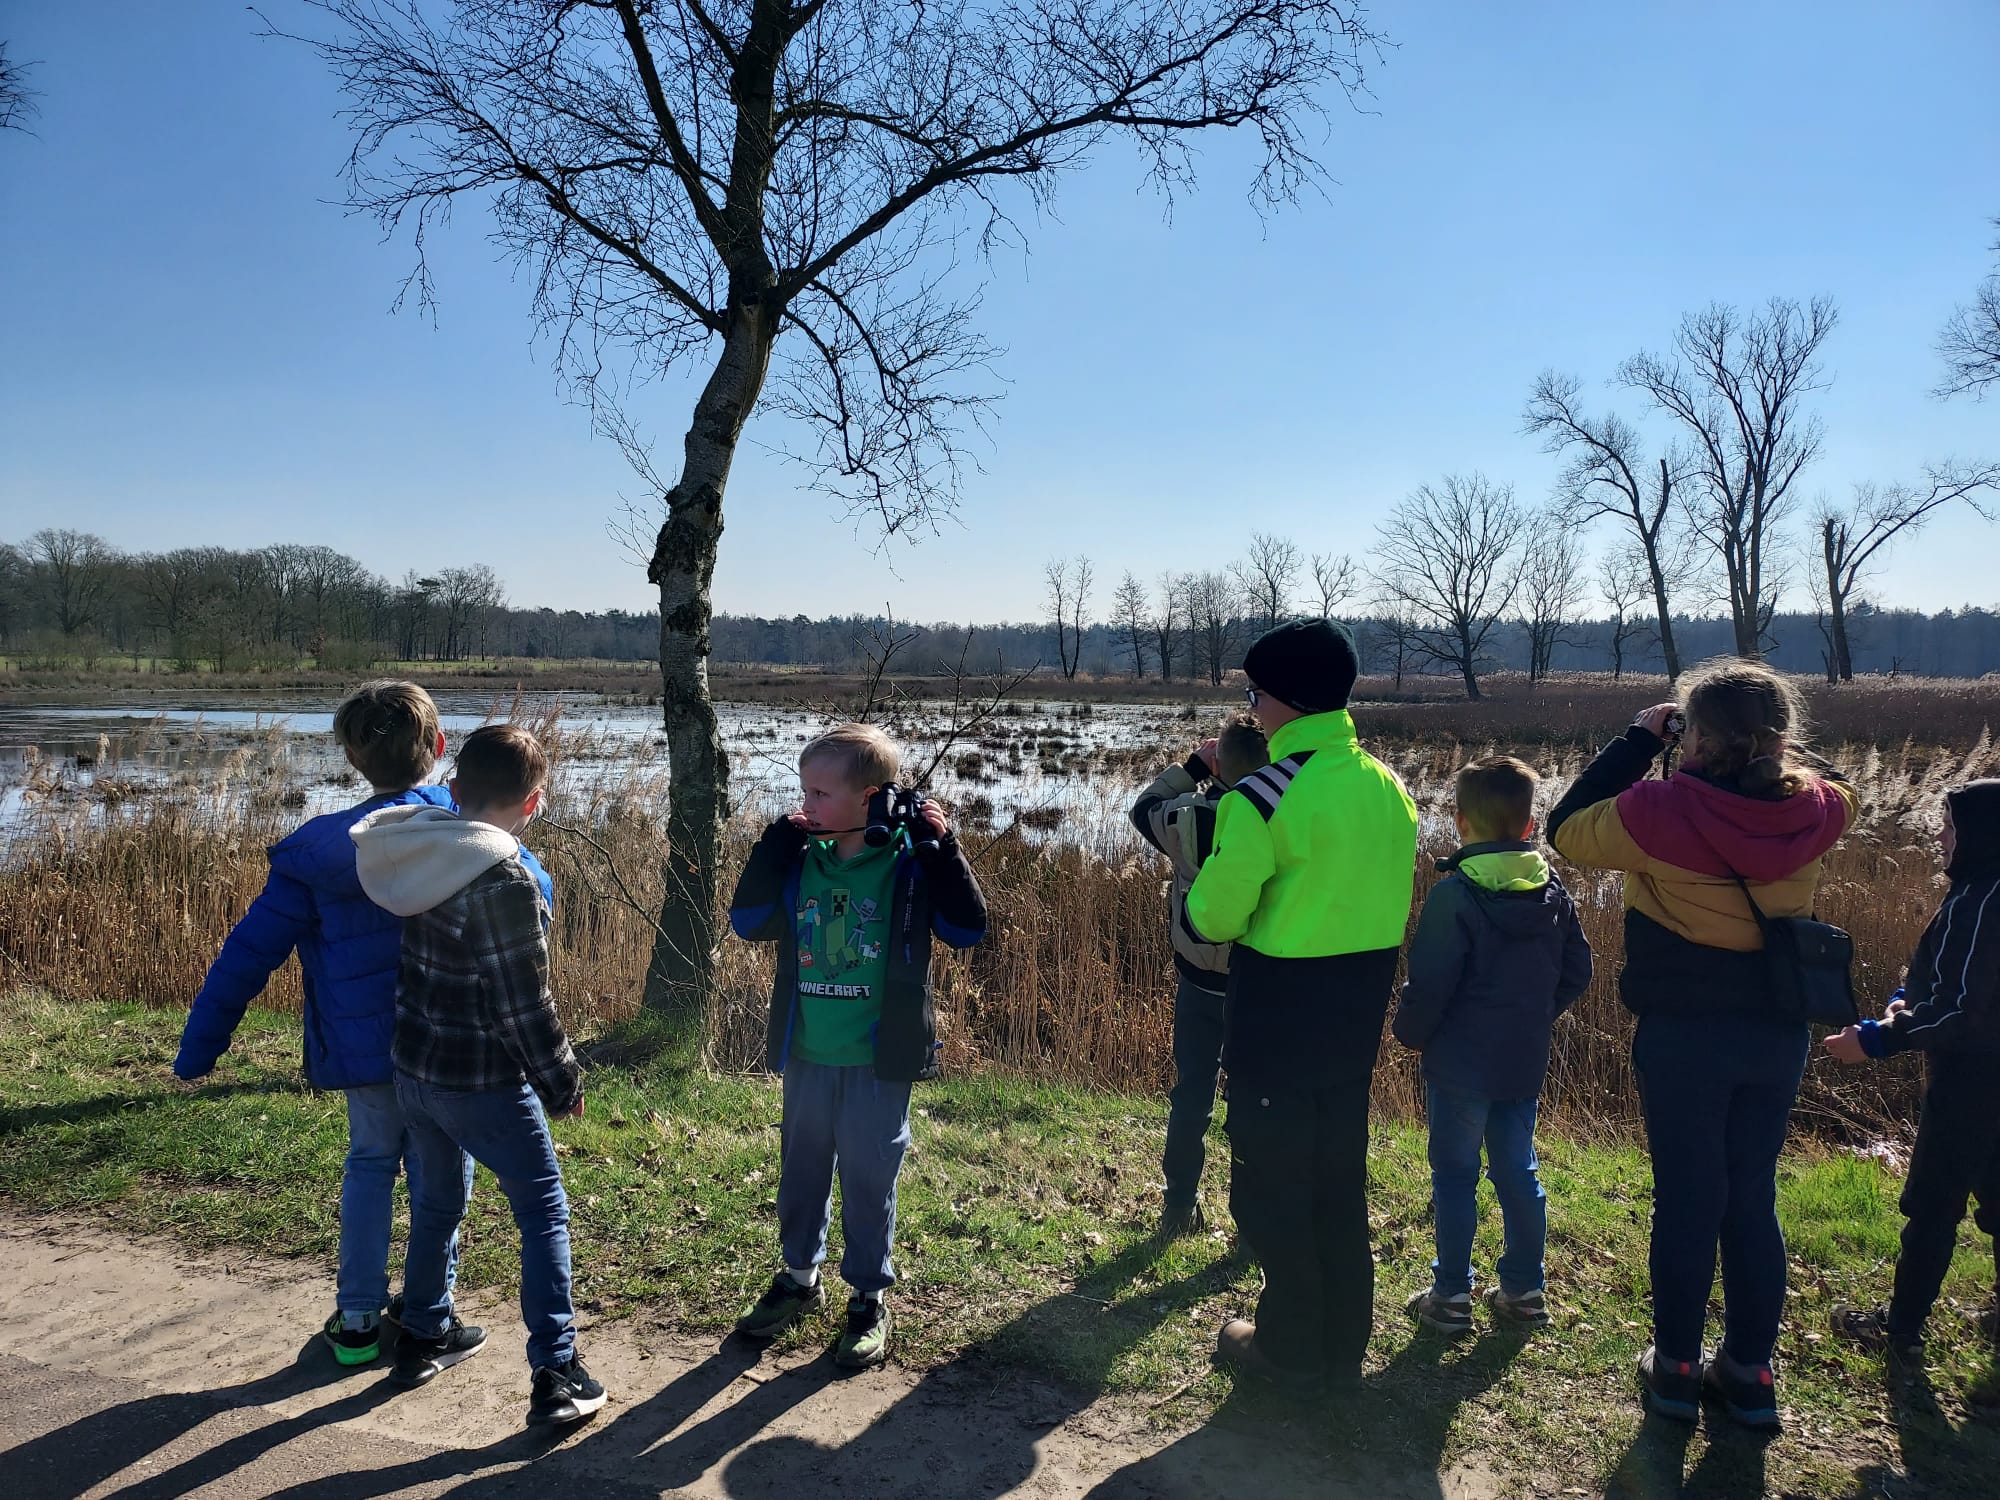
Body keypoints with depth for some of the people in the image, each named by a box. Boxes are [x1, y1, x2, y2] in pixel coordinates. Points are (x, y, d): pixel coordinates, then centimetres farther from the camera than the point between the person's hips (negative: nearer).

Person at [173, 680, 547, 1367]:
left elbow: (249, 953, -6)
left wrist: (197, 1050, 2)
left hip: (364, 1046, 1)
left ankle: (357, 1316, 26)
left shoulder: (317, 850, -9)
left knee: (370, 1162, 22)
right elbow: (532, 889, -1)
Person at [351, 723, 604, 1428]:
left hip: (413, 1069, 8)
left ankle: (423, 1337, 41)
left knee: (436, 1202, 25)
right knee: (545, 1214, 5)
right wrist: (562, 1083, -9)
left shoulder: (422, 855, -2)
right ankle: (556, 1377, 5)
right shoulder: (503, 882, -25)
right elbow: (524, 1006, -20)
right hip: (483, 1083, -7)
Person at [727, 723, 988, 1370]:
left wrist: (942, 847, -22)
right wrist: (775, 842, -7)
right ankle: (799, 1276, 40)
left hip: (879, 1062, -4)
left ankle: (869, 1298, 27)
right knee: (800, 1168, 19)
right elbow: (748, 921, -2)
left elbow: (968, 929, -15)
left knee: (869, 1179, 8)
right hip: (807, 1056, 4)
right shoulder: (800, 860, -1)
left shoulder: (912, 864, -12)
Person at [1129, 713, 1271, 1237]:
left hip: (1199, 982, 1)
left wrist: (1193, 765, 3)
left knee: (1192, 1095, 15)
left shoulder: (1188, 820, -16)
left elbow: (1142, 808, 5)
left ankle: (1180, 1207, 25)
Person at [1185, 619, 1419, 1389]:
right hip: (1359, 1016, 7)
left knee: (1271, 1186, 9)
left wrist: (1199, 891, 5)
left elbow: (1212, 919, -15)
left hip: (1277, 1021, -7)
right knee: (1340, 1182, 19)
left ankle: (1291, 1347, 21)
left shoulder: (1263, 797, -20)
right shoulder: (1389, 788, 3)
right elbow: (1393, 901, 11)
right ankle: (1343, 1341, 30)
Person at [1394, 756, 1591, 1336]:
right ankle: (1525, 1290, 26)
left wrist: (1409, 1033, -1)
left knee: (1455, 1175, 6)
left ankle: (1451, 1296, 15)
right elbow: (1577, 972, 8)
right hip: (1525, 1061, 6)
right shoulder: (1553, 891, 1)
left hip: (1461, 1062, -5)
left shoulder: (1454, 894, -19)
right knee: (1518, 1172, 16)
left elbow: (1429, 984, -18)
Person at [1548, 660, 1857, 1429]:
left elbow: (1568, 829, -5)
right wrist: (1764, 753, 6)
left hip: (1683, 1035, -4)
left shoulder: (1662, 811, -21)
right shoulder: (1814, 810, -8)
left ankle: (1676, 1366, 21)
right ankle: (1750, 1371, 25)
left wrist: (1638, 741, -4)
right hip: (1777, 1035, 4)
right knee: (1753, 1199, 15)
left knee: (1687, 1200, 9)